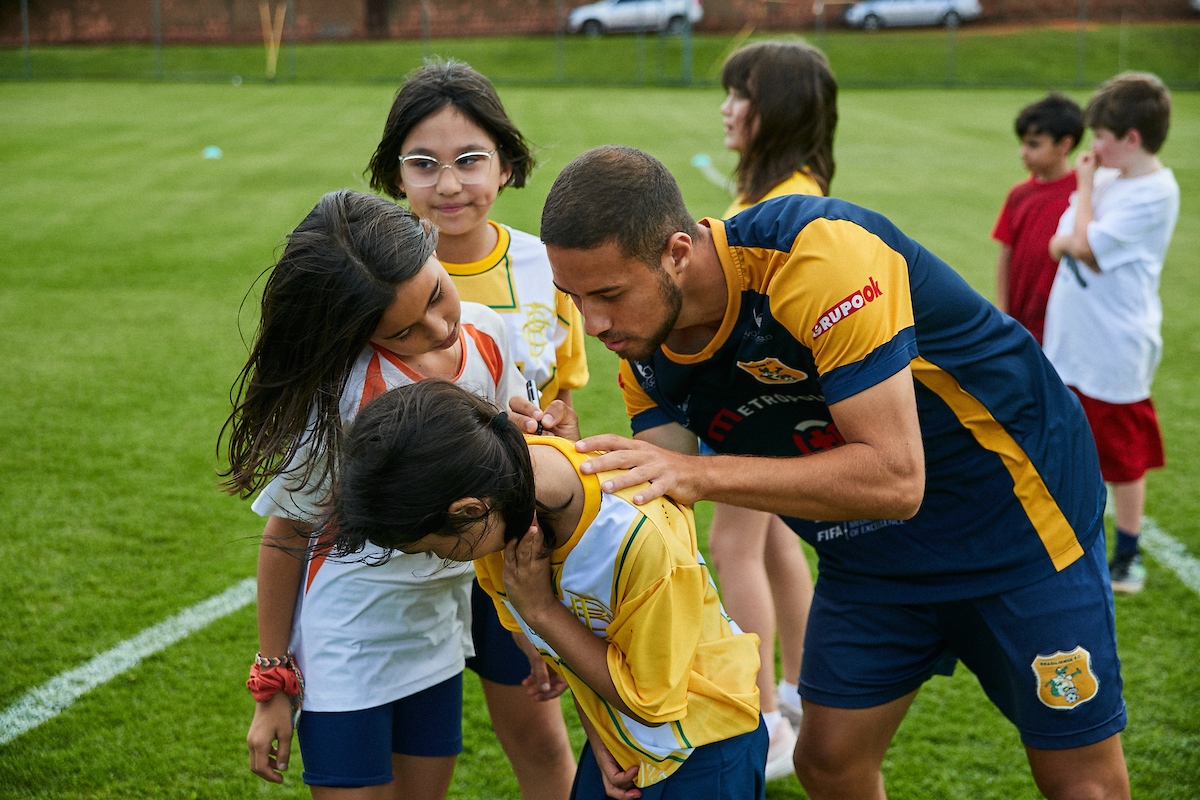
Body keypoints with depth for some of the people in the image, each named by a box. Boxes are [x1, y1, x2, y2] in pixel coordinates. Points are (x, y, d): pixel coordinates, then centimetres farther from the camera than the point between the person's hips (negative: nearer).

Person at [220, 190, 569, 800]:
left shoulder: (487, 337, -7)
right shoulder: (346, 394, -25)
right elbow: (285, 535, -14)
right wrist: (273, 688, -9)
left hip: (439, 630, 6)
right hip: (348, 641, -6)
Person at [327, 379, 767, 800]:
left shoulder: (642, 536, -36)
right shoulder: (499, 478, -17)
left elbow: (650, 701, -22)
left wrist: (539, 609, -25)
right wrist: (599, 740, -1)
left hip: (706, 744, -5)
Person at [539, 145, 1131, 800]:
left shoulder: (819, 254, -34)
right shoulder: (645, 352, -11)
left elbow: (894, 478, -35)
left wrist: (701, 475, -39)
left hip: (1016, 513, -6)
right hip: (869, 558, 6)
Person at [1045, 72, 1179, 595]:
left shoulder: (1154, 194, -18)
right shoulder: (1106, 176, 6)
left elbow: (1086, 245, -22)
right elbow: (1059, 243, 8)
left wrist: (1085, 187, -10)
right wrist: (1076, 242, -14)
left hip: (1114, 351, -8)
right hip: (1070, 341, 8)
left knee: (1123, 455, 5)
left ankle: (1127, 556, 19)